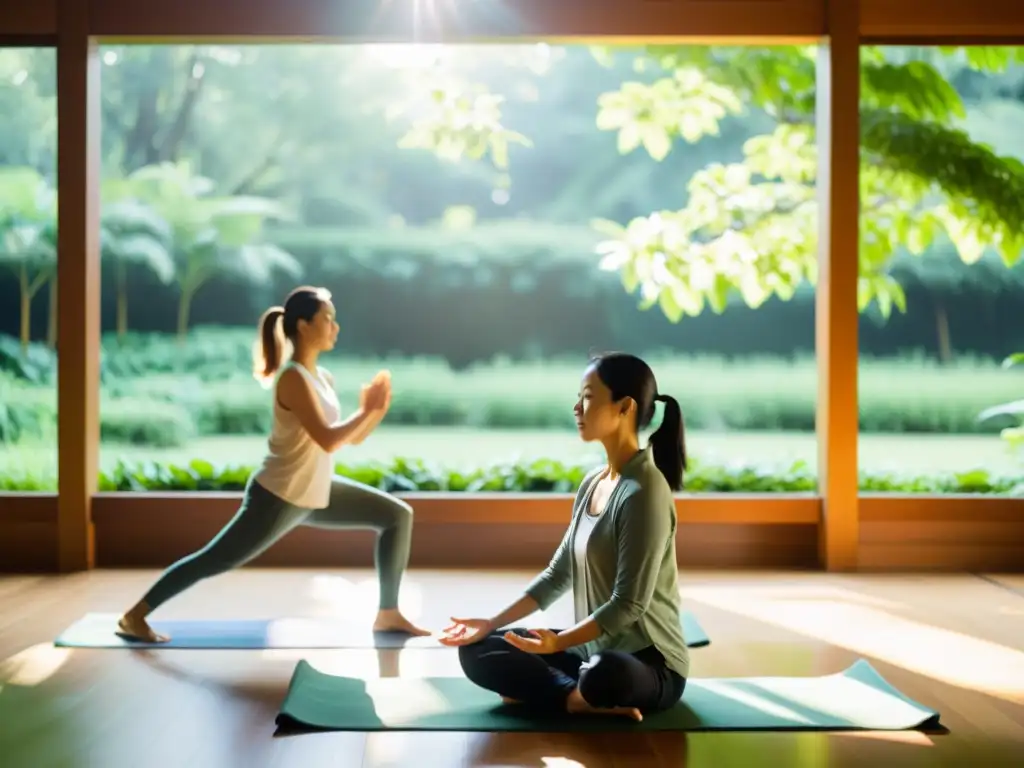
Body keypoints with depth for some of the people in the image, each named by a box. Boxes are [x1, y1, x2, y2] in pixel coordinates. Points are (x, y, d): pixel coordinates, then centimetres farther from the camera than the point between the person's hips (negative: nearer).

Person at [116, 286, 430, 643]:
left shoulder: (323, 378, 8)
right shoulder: (294, 378, -20)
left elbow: (352, 438, 12)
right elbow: (328, 441, -27)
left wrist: (378, 409, -4)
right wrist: (368, 410, -16)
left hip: (314, 492, 9)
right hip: (278, 495, -9)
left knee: (398, 514, 8)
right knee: (214, 560, -4)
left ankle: (388, 614, 10)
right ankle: (134, 616, 10)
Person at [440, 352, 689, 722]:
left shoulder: (644, 491, -19)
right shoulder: (592, 483, 7)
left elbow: (629, 604, -22)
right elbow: (558, 574, 12)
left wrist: (558, 642, -30)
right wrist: (492, 624, 5)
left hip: (650, 663, -9)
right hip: (595, 648, 9)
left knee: (605, 674, -43)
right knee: (477, 650, 2)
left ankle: (570, 696, -11)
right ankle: (591, 701, -11)